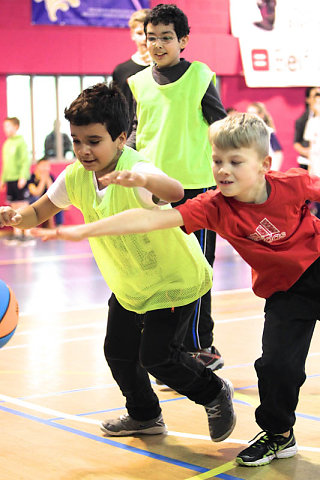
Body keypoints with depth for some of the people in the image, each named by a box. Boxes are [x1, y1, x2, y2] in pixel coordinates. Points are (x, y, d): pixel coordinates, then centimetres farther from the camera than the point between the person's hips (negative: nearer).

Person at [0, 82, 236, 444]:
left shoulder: (136, 168, -31)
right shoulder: (75, 176, -9)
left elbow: (175, 191, -53)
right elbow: (40, 212, 4)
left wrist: (141, 178, -75)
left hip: (174, 279, -7)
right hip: (128, 284, 7)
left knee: (155, 355, -12)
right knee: (118, 352, 12)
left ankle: (215, 392, 16)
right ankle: (144, 416, 38)